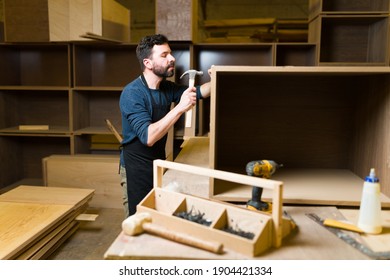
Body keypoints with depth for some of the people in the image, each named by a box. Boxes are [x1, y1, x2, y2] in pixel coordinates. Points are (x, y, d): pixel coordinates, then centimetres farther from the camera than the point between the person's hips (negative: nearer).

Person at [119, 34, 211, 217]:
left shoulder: (167, 88, 0)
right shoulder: (132, 93, -23)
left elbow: (199, 92, 10)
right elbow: (148, 137, -32)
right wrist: (180, 108, -36)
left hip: (159, 160, 7)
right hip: (138, 166, -7)